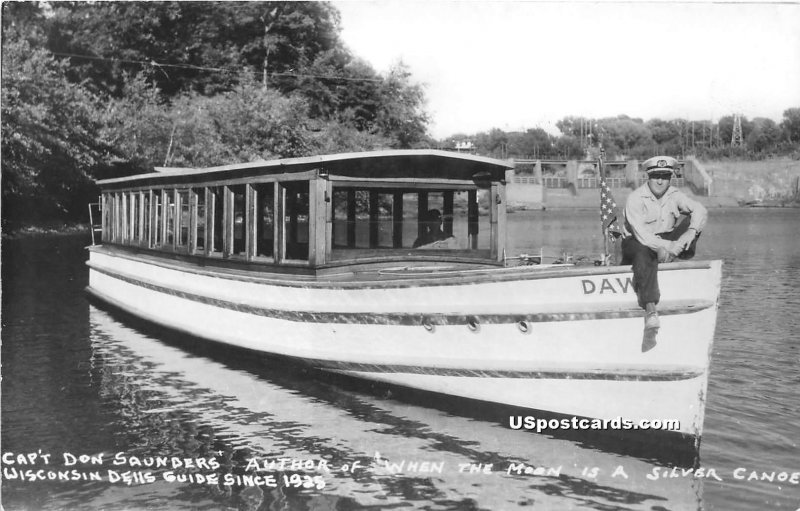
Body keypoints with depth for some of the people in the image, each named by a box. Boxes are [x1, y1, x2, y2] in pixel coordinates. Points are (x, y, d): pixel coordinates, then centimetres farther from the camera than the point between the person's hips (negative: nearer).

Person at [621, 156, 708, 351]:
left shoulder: (674, 195, -2)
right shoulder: (636, 198, -17)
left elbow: (700, 210, -15)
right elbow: (641, 233, -27)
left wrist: (691, 232, -35)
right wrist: (665, 246, -36)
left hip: (665, 242, 5)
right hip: (636, 243, -5)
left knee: (690, 218, -13)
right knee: (645, 255, -41)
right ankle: (651, 314, -54)